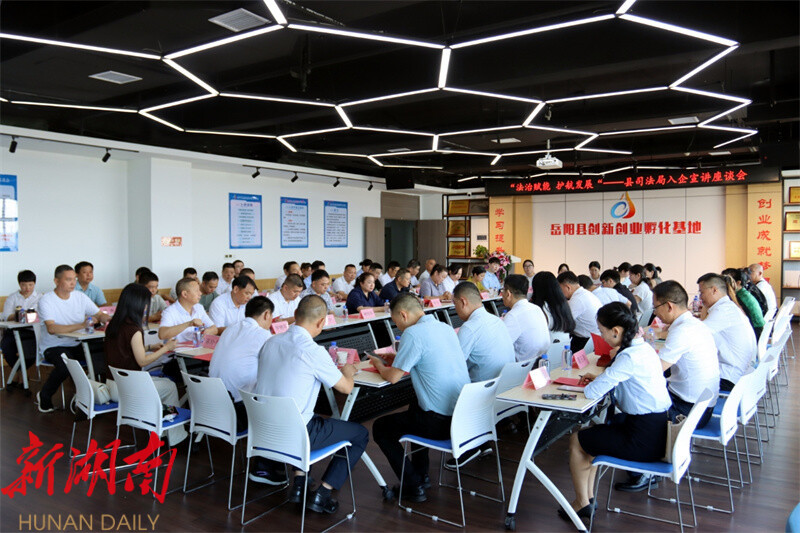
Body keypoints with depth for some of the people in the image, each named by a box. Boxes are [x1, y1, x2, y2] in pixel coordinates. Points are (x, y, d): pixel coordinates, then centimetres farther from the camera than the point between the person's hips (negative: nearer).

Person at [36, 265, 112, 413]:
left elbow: (99, 314, 7)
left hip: (78, 344, 5)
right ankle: (44, 397, -4)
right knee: (66, 365, -35)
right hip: (53, 346, -5)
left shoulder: (80, 296, 5)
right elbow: (51, 328, -26)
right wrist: (81, 325, -37)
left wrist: (107, 319, -19)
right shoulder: (46, 300, -12)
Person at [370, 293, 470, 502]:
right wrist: (397, 358, 20)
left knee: (380, 428, 13)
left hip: (440, 422, -9)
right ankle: (421, 473, 42)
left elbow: (393, 377, -14)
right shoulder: (446, 328, 9)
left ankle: (414, 486, 13)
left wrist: (380, 365, 7)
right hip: (464, 414, 9)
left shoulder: (413, 333, -16)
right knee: (415, 408, 38)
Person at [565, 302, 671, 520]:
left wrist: (594, 383, -1)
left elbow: (593, 392, -22)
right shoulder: (643, 347, 4)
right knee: (591, 431, 24)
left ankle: (583, 503, 21)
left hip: (644, 441, -9)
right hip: (656, 426, 9)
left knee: (576, 441, 6)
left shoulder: (629, 358, -25)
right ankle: (589, 496, 27)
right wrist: (600, 378, 8)